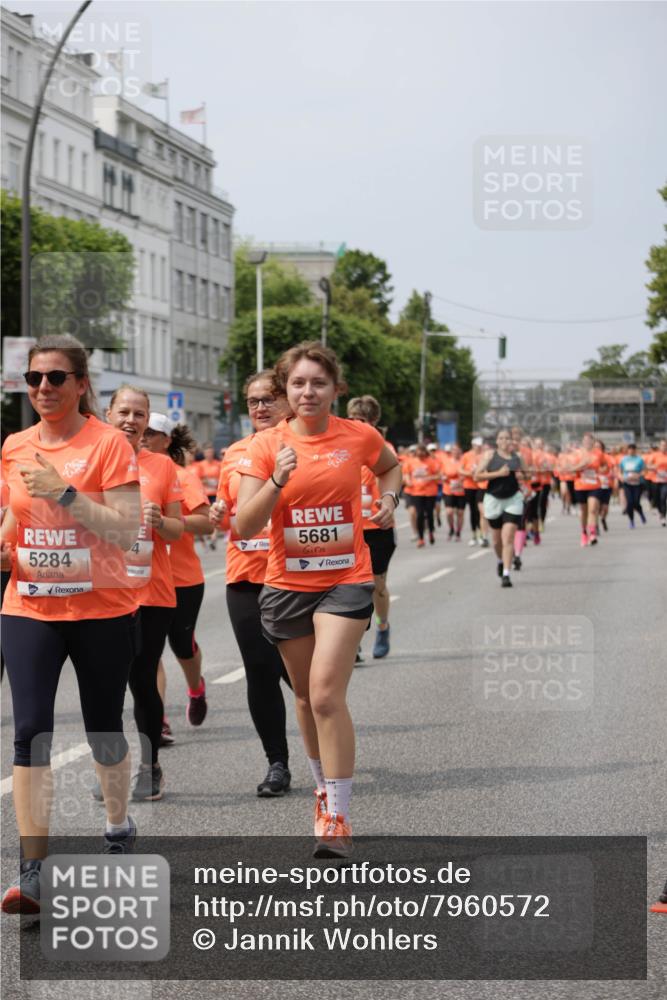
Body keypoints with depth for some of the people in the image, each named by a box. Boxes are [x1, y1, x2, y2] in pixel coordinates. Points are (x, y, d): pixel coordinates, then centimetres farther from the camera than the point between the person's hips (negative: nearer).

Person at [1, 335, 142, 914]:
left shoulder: (108, 444, -9)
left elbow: (127, 532, -16)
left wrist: (65, 493, -24)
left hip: (102, 611, -3)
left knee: (104, 729, 12)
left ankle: (119, 830, 38)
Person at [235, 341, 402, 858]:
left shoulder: (359, 436, -3)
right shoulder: (267, 445, -4)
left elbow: (391, 466, 22)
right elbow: (245, 526, -12)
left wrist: (388, 498, 2)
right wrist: (277, 481, -25)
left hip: (346, 580, -2)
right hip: (287, 583, 2)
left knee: (326, 693, -17)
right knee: (306, 696, 15)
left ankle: (338, 818, -14)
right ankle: (326, 788, 38)